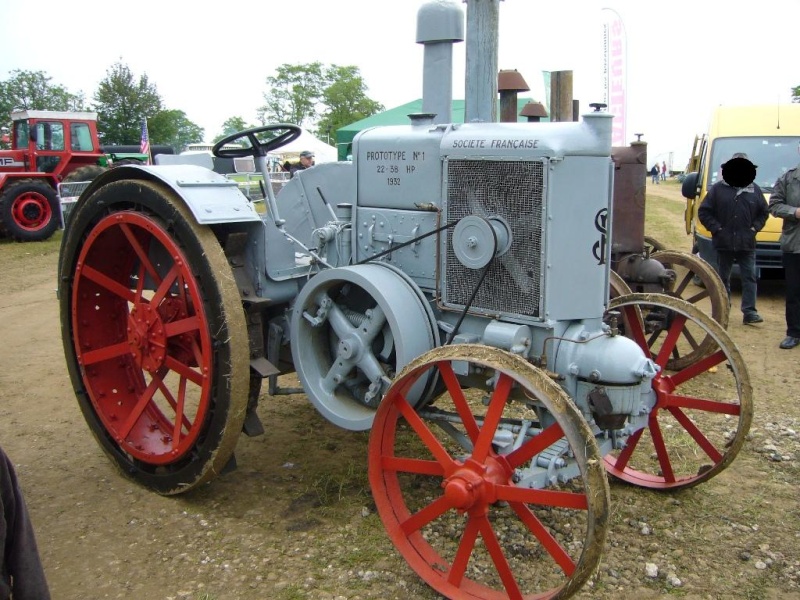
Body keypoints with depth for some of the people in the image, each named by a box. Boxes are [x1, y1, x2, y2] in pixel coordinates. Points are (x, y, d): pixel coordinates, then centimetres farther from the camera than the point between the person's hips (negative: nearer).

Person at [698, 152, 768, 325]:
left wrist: (754, 228, 1)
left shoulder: (755, 190, 8)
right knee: (723, 278, 8)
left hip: (747, 244, 2)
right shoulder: (718, 189, -1)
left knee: (749, 277, -3)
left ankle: (749, 312, -2)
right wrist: (717, 228, -10)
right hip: (724, 243, -2)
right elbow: (704, 212, -1)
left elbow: (764, 212, 15)